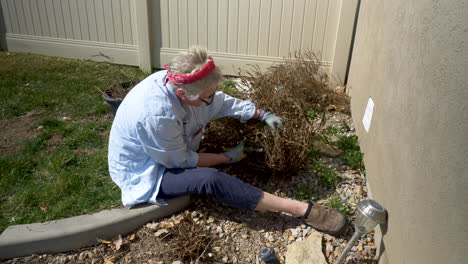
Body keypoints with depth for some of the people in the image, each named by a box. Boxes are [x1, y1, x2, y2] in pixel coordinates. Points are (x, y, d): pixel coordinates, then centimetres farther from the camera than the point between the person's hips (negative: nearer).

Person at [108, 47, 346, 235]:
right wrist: (227, 157, -13)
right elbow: (181, 161, -23)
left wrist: (263, 115, -5)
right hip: (145, 173, -8)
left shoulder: (177, 81, -16)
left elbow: (223, 102, -1)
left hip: (173, 150, 8)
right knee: (210, 179, -33)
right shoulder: (156, 116, -39)